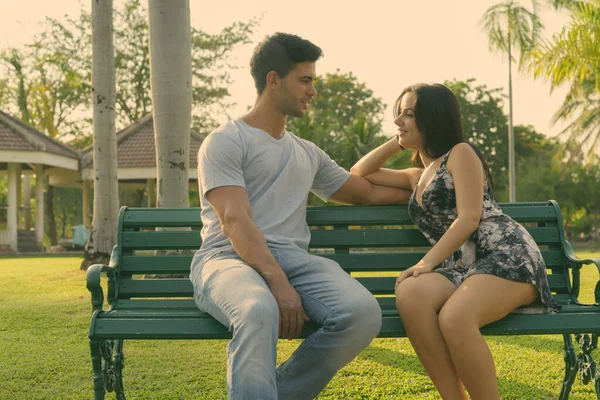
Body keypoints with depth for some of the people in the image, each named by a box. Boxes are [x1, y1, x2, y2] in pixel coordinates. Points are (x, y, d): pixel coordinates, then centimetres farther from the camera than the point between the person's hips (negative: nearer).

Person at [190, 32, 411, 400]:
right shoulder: (225, 142, 6)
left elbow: (369, 192, 37)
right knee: (259, 311, -42)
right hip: (229, 259, -5)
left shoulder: (308, 153, 27)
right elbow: (235, 222, -8)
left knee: (363, 313, -27)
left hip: (293, 259, 6)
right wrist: (278, 284, -21)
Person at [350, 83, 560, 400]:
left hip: (507, 255, -6)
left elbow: (469, 218, -6)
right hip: (464, 266, 6)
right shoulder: (416, 176, 29)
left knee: (454, 317, -37)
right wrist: (399, 141, 27)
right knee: (409, 293, -30)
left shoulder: (460, 153, 6)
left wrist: (427, 262, -15)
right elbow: (360, 173, 35)